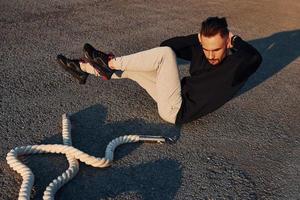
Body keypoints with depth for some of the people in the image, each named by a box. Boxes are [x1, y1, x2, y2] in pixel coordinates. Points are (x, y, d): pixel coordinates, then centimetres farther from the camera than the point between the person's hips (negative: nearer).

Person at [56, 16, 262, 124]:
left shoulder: (236, 66, -15)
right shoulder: (200, 49, 1)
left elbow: (255, 58, -38)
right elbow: (166, 44, 7)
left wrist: (236, 40, -22)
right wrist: (196, 38, -4)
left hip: (177, 111, -7)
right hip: (179, 96, 7)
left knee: (165, 54, -23)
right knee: (129, 66, 10)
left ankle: (111, 63, -12)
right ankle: (83, 68, 24)